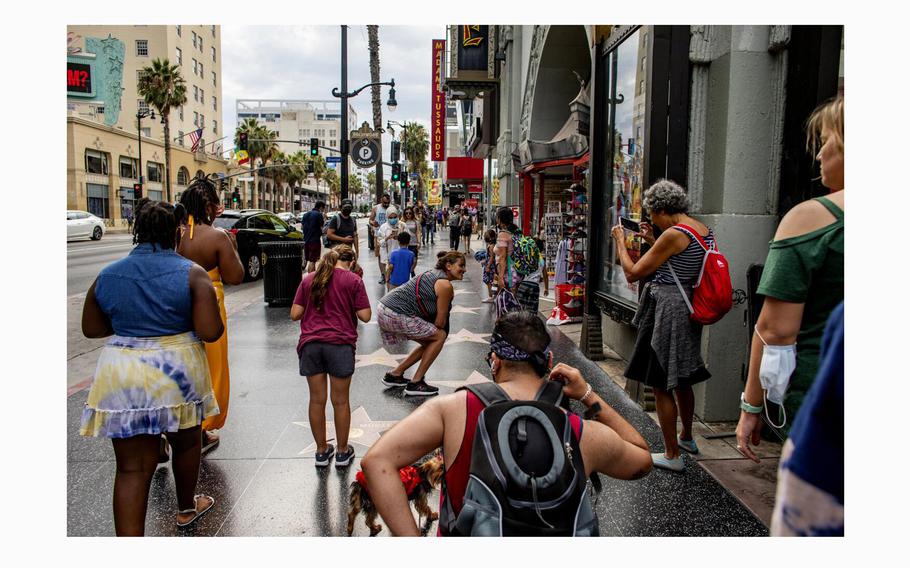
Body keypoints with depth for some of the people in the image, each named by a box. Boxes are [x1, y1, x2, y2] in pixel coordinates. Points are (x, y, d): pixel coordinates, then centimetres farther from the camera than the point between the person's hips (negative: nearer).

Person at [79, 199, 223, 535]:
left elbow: (91, 329, 11)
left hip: (122, 374, 2)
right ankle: (186, 508, 45)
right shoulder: (192, 274, -9)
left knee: (132, 466, 7)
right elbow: (211, 333, -14)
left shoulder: (107, 275, 2)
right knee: (186, 442, 24)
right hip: (177, 370, -1)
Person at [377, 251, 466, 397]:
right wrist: (434, 331, 14)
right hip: (396, 314, -10)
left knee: (429, 341, 19)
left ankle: (394, 375, 28)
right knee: (440, 336, -1)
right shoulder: (445, 285, -10)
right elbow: (440, 322, -5)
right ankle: (415, 384, 2)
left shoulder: (434, 274, 18)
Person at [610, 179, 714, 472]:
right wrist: (653, 241, 22)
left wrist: (620, 241, -2)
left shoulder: (674, 234, -20)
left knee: (662, 386, 2)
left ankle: (672, 455, 12)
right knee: (682, 380, 24)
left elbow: (633, 273, -16)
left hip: (666, 312, -9)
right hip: (687, 311, 9)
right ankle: (686, 437, 42)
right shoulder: (704, 230, 7)